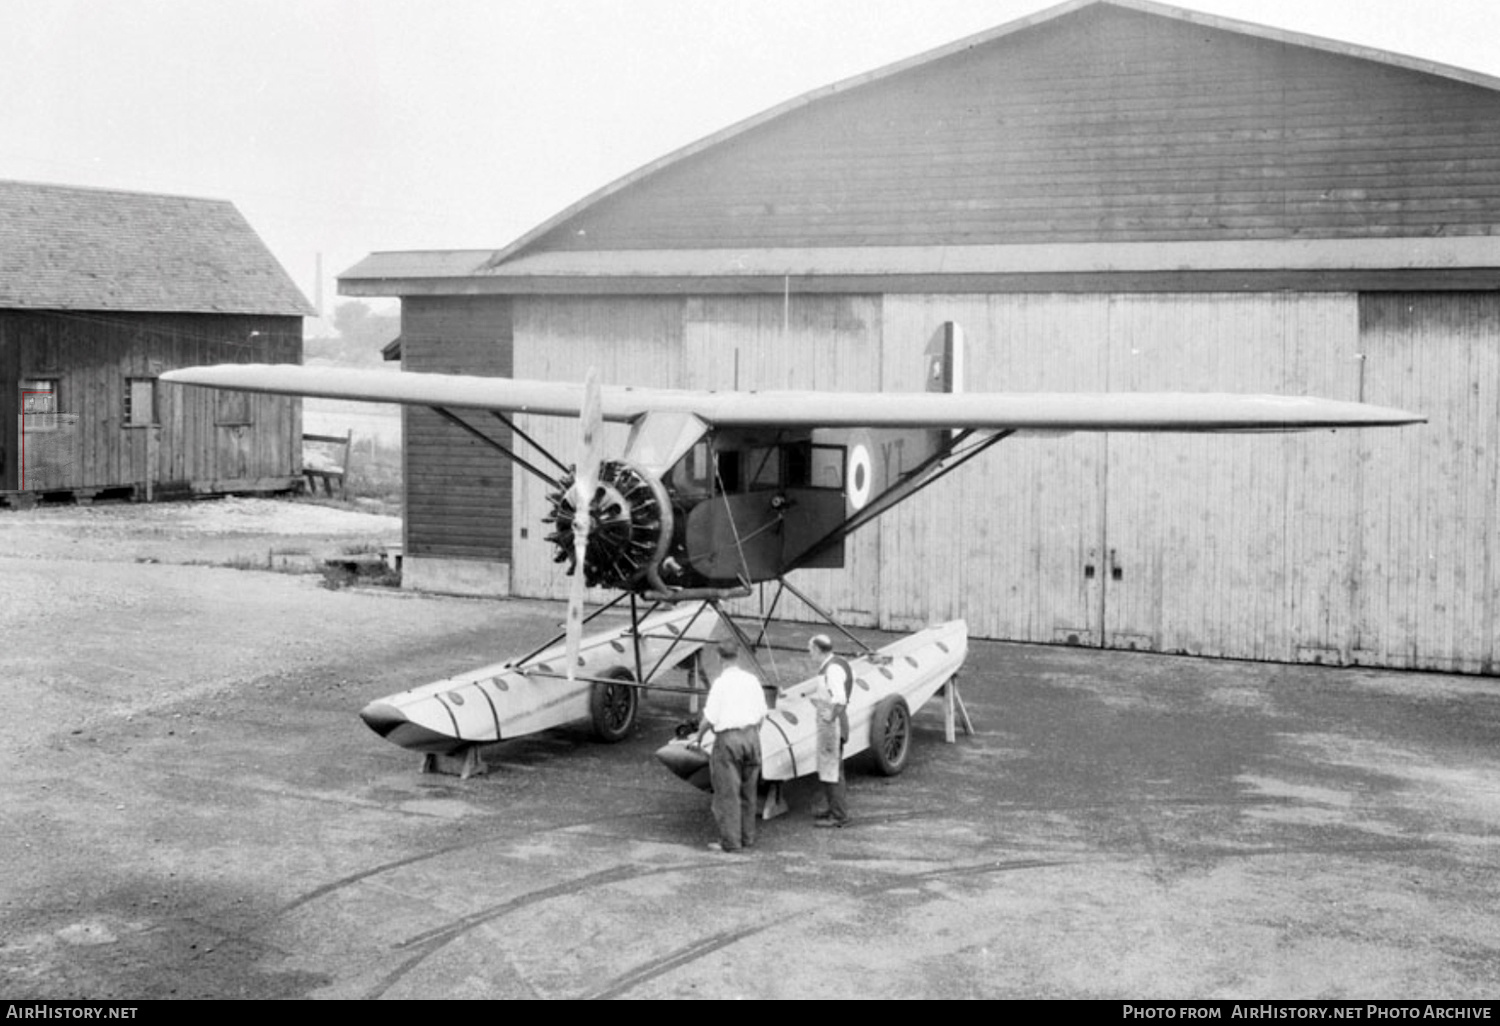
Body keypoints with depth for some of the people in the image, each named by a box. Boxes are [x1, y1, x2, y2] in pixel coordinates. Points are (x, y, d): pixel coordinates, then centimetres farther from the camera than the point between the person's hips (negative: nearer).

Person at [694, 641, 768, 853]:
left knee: (727, 792, 1)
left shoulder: (720, 683, -14)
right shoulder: (752, 680, 3)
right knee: (747, 791, 14)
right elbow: (761, 714, 9)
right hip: (751, 735, 6)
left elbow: (709, 718, -14)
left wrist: (698, 737, 3)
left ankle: (730, 841, 2)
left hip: (728, 739, -6)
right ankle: (747, 837, 19)